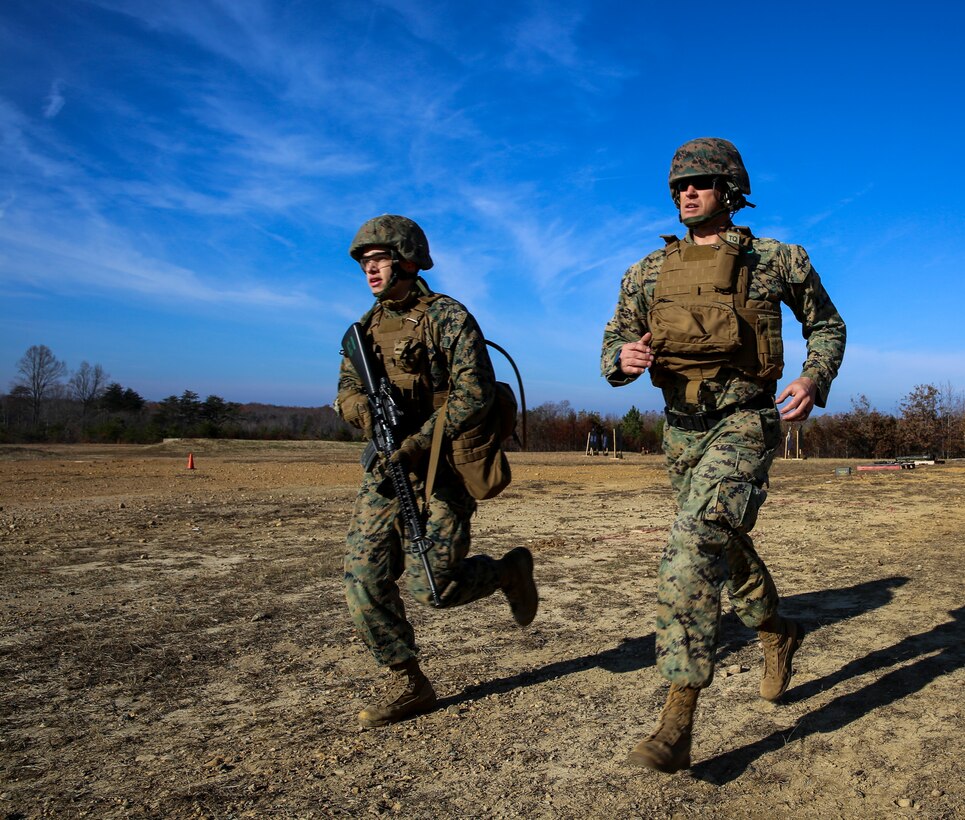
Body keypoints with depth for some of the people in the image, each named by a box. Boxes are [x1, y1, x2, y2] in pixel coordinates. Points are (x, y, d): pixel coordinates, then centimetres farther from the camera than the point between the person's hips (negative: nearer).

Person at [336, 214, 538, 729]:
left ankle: (510, 570, 23)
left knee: (431, 587, -8)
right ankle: (409, 686, 14)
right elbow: (347, 391, 10)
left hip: (443, 467, -7)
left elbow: (477, 393, -17)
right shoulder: (366, 328, 13)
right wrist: (367, 412, -15)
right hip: (385, 469, 7)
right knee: (364, 577, -1)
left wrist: (418, 444, -24)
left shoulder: (447, 317, -9)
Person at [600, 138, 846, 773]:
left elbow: (827, 325, 12)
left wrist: (815, 380, -8)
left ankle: (678, 721, -21)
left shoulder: (777, 261, 0)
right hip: (682, 429, 6)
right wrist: (624, 358, -16)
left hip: (746, 422, -5)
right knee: (727, 546, 21)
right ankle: (779, 635, 51)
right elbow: (613, 346, 9)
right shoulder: (649, 272, 7)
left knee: (696, 543, -25)